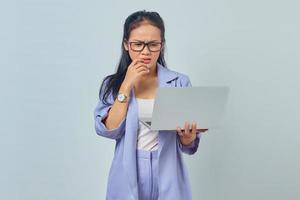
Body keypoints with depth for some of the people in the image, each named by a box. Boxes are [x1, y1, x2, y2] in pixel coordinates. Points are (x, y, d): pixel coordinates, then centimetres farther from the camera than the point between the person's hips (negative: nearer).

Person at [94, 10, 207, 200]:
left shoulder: (180, 82, -3)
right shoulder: (112, 84, 1)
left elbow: (188, 146, -1)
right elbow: (109, 130, -12)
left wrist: (187, 135, -23)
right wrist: (127, 86, -14)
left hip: (167, 176, 0)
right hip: (128, 176, 0)